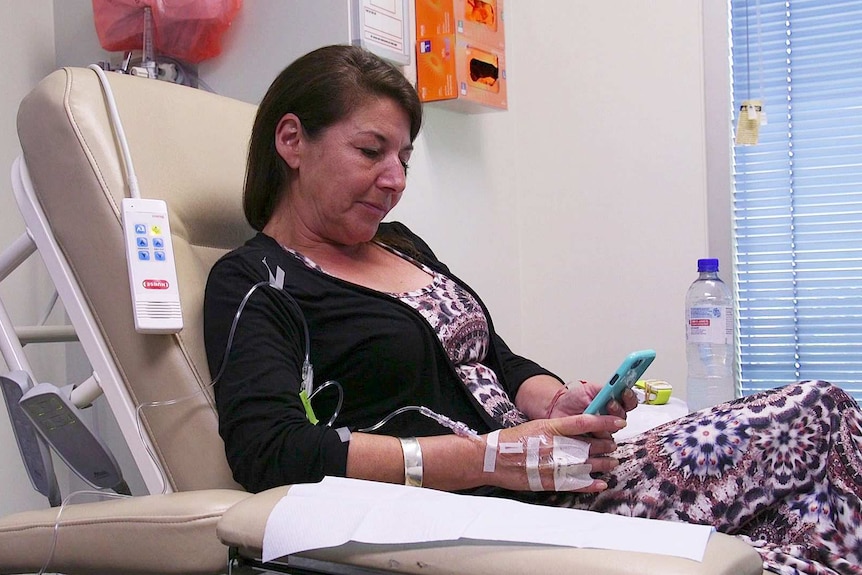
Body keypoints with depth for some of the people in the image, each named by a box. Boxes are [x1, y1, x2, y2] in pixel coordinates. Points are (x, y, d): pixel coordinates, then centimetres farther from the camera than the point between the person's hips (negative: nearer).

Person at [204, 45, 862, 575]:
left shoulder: (400, 243, 19)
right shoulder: (253, 282, -5)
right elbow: (269, 452, -20)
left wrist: (559, 404, -3)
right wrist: (490, 457, -23)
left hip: (537, 480, 8)